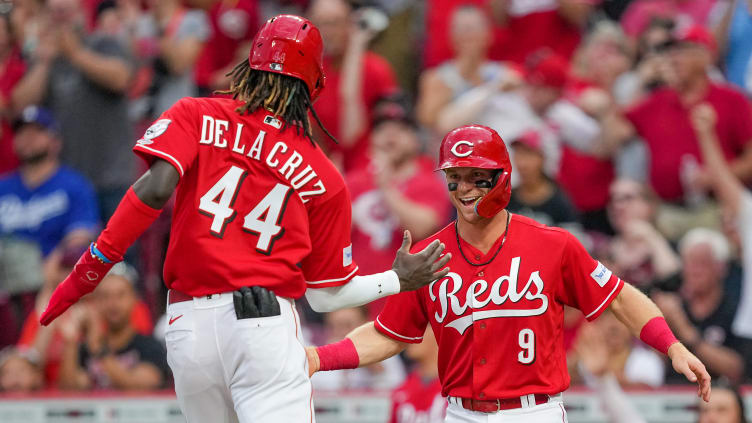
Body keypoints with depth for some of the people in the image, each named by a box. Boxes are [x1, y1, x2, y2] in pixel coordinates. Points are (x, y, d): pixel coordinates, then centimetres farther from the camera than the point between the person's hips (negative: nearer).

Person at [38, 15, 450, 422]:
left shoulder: (196, 115, 7)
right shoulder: (323, 178, 9)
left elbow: (155, 189, -12)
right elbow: (326, 295, 14)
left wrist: (88, 270, -9)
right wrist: (398, 281, 30)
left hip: (188, 326, 2)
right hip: (265, 327, -2)